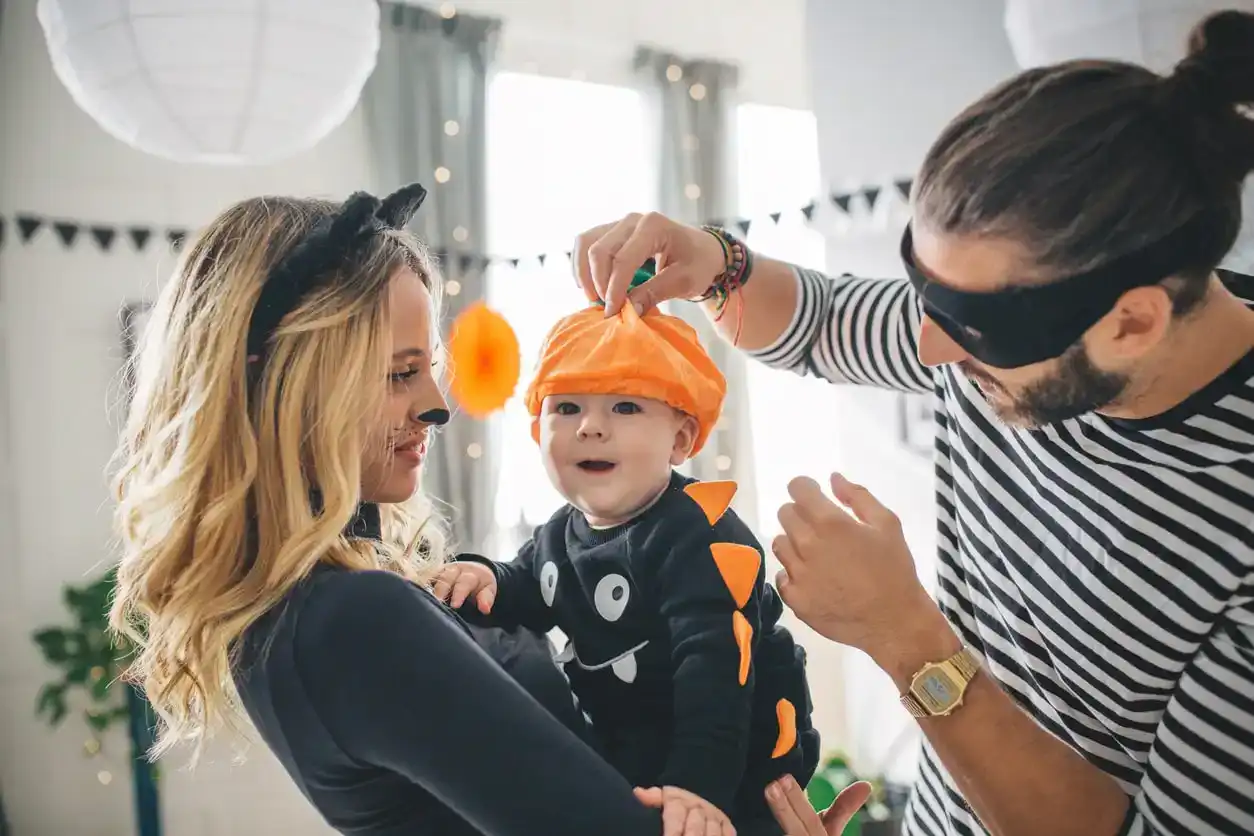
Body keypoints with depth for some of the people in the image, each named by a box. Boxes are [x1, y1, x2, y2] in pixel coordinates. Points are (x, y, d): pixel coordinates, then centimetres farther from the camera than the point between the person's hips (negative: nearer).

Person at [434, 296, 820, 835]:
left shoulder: (702, 537, -25)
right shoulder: (560, 535, 2)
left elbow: (714, 671, -34)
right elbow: (522, 596, 17)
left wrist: (694, 792, -43)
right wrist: (484, 581, -7)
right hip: (623, 761, 8)